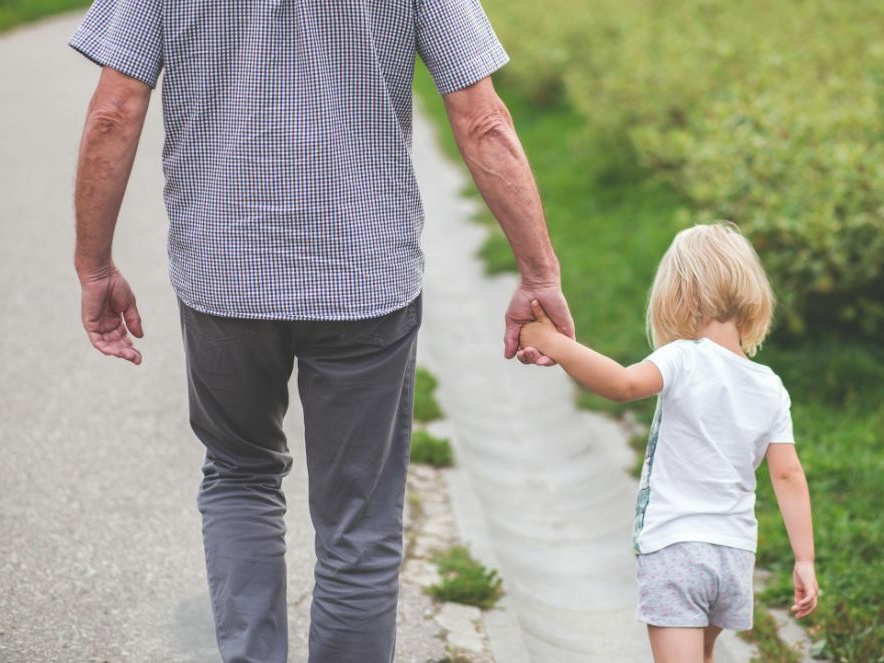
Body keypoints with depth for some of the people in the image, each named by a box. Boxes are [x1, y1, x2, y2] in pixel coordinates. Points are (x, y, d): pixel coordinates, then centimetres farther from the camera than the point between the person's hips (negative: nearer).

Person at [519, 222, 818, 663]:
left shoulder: (684, 361, -13)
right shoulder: (771, 388, 5)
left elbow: (623, 384, -32)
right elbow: (788, 476, 3)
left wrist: (554, 343, -25)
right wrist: (804, 561, 5)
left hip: (673, 546, -6)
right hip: (735, 552, 7)